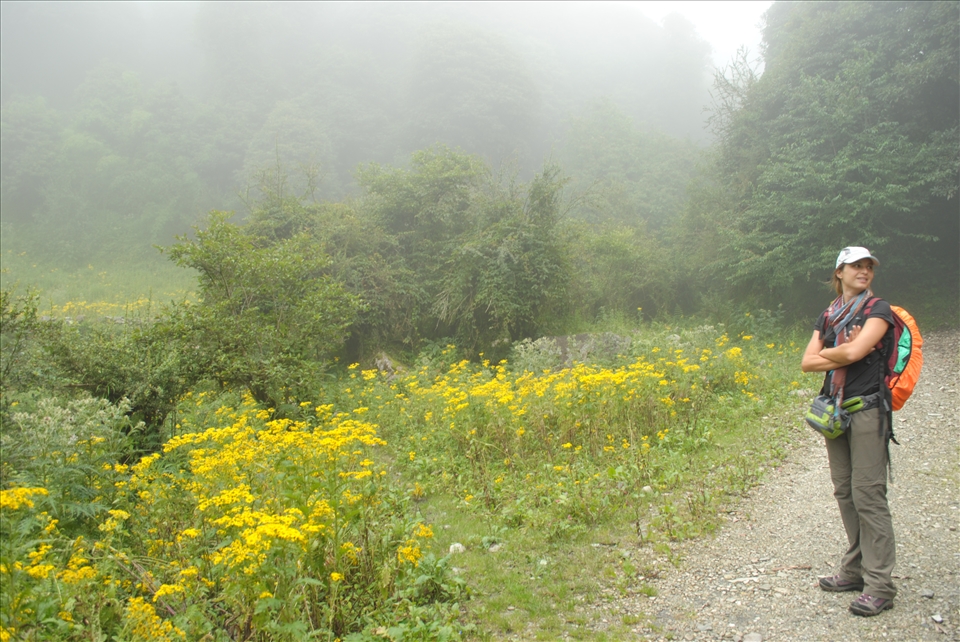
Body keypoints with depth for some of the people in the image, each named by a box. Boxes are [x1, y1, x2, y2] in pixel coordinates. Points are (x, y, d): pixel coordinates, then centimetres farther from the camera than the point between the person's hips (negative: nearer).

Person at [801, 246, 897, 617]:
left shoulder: (878, 310, -4)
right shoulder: (828, 315, 13)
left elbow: (854, 352, -19)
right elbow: (807, 363, 4)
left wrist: (824, 352, -1)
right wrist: (843, 355, -9)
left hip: (868, 409, -6)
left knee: (868, 495, -8)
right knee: (844, 493, 12)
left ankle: (880, 585, -1)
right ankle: (856, 570, 23)